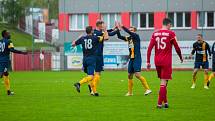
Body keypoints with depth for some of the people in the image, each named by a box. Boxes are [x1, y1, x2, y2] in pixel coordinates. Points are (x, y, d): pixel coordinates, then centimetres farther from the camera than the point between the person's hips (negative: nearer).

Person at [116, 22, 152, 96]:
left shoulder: (136, 36, -7)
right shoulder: (128, 38, 12)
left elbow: (129, 32, -22)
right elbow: (119, 37, 11)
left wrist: (122, 27, -18)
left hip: (137, 59, -8)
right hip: (131, 59, 8)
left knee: (137, 74, -17)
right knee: (129, 75, 10)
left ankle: (147, 89, -14)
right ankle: (130, 92, 19)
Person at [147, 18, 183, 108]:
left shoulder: (155, 34, 6)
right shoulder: (170, 33, -6)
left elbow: (149, 48, 2)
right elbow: (177, 48, -2)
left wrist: (148, 61, 4)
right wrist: (181, 58, 14)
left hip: (157, 61, 5)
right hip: (166, 62, -5)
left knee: (163, 81, 17)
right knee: (163, 82, -3)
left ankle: (165, 102, 19)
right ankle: (159, 103, -7)